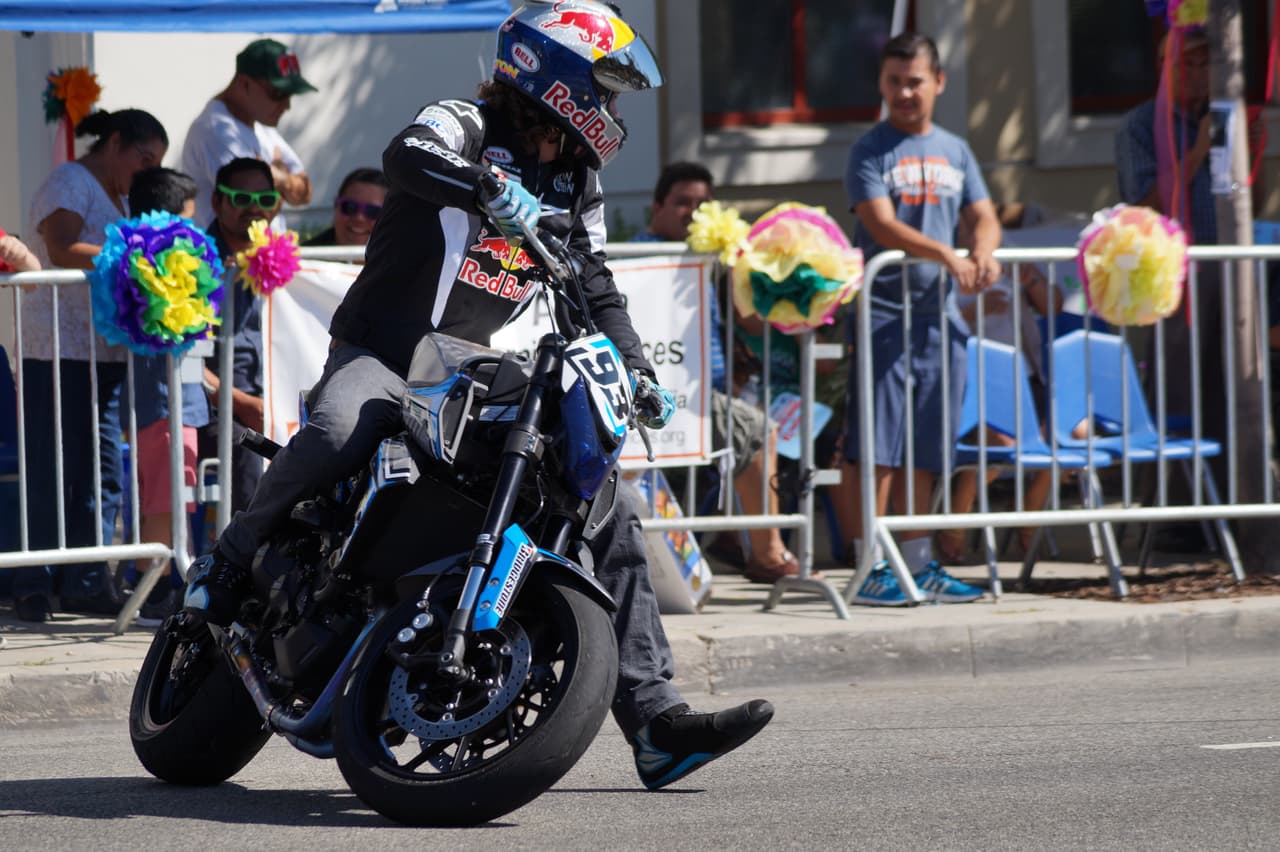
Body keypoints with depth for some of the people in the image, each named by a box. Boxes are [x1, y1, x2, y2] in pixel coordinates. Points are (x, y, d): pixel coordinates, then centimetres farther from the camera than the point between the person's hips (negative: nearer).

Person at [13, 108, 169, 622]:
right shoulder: (69, 183, -5)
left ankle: (87, 584, 9)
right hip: (58, 352, -9)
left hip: (107, 355, 9)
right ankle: (34, 587, -4)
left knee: (104, 471, 6)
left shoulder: (120, 197, 23)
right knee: (52, 472, -7)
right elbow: (62, 251, -21)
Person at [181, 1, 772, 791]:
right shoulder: (465, 127, -8)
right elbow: (406, 157, -32)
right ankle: (229, 563, -16)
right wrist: (490, 189, -50)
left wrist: (641, 375, 1)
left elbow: (596, 292, 18)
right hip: (383, 354, -7)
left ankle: (656, 722, -1)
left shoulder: (577, 186, 15)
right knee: (338, 433, -42)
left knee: (612, 510, -1)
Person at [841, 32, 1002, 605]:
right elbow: (880, 225, -14)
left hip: (938, 312, 6)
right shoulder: (871, 150, -2)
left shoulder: (954, 151, 15)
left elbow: (983, 217, 12)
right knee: (874, 446, -7)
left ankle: (919, 565, 16)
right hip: (882, 308, -6)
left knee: (925, 449, 10)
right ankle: (872, 569, -7)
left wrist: (983, 254, -12)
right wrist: (948, 256, -25)